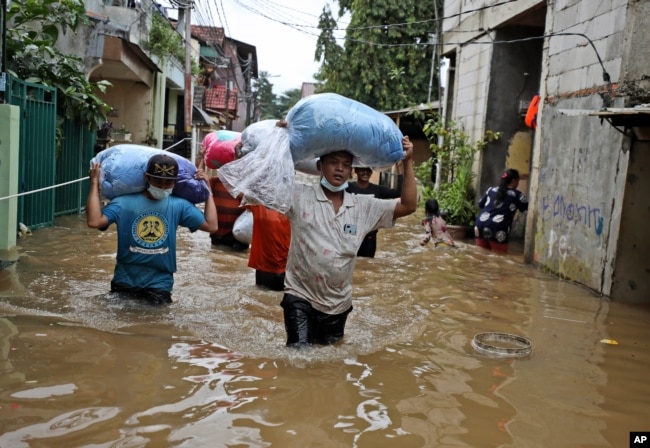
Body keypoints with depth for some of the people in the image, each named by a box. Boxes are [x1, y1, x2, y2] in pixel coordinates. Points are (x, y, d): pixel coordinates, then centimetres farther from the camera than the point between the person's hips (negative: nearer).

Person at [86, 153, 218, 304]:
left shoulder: (179, 206, -3)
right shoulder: (124, 203, -8)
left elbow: (211, 225, -6)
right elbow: (94, 221, -21)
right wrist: (95, 183, -16)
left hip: (159, 285, 0)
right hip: (124, 283, 0)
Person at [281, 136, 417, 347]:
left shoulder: (364, 207, 1)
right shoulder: (300, 196, -7)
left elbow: (408, 206, -1)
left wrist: (407, 162, -7)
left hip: (338, 303, 4)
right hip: (300, 296, -3)